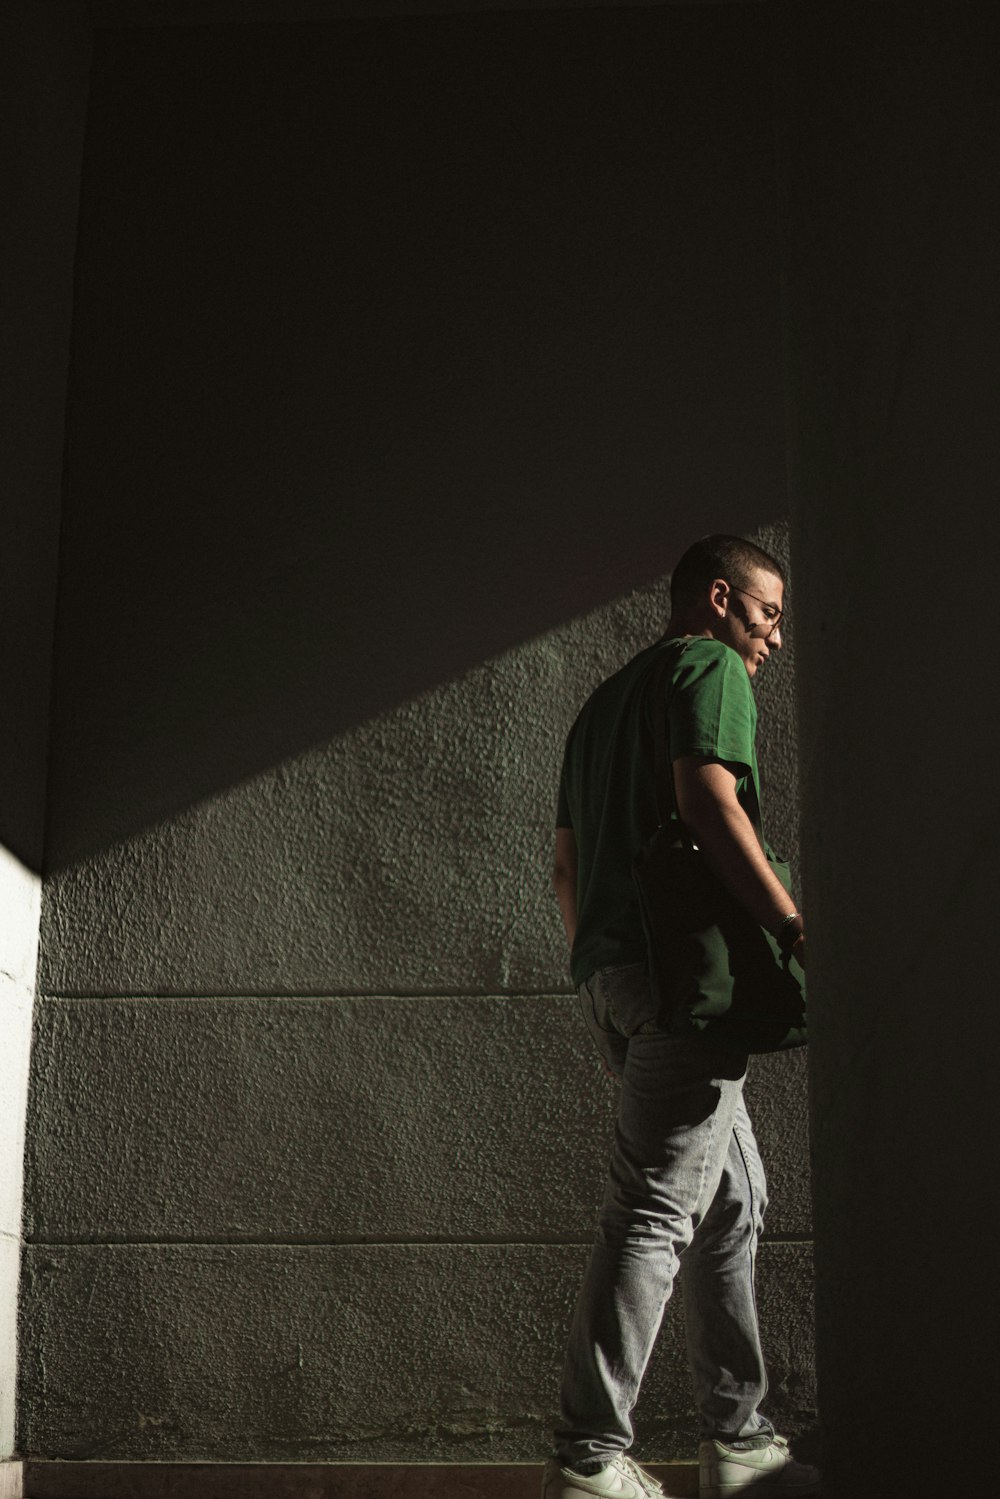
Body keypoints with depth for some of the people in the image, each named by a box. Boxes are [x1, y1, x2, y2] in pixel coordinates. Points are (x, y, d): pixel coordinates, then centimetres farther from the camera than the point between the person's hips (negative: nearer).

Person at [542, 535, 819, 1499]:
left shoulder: (605, 698, 27)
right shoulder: (711, 667, 0)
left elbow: (566, 862, 25)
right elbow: (708, 801, -17)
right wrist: (796, 929, -14)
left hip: (609, 973, 10)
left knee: (732, 1200, 15)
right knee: (653, 1213, -10)